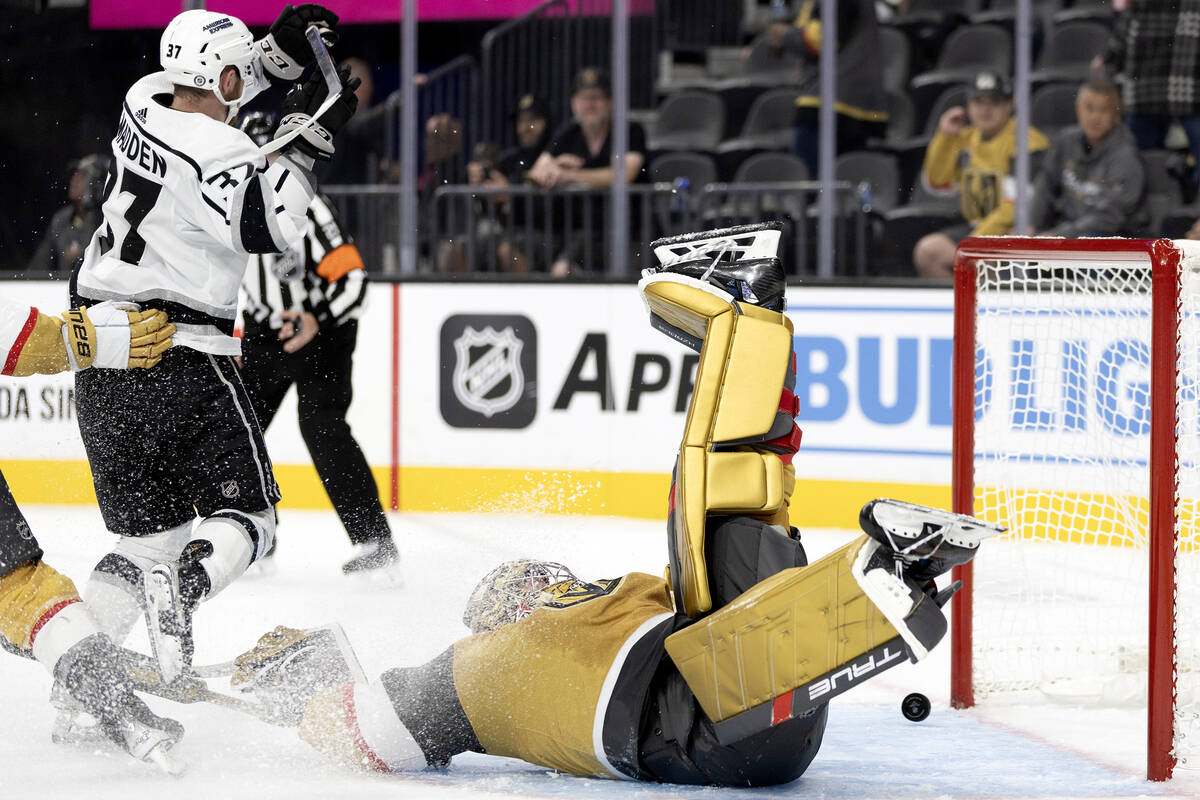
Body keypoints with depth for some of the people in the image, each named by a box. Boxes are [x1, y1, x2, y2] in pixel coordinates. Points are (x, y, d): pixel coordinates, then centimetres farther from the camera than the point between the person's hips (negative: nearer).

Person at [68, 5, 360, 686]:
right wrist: (305, 137, -16)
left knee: (151, 527, 14)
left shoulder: (145, 100, 8)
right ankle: (183, 587, -30)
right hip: (180, 357, -7)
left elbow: (208, 93, 28)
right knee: (244, 512, 1)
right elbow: (271, 229, -23)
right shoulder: (217, 152, -15)